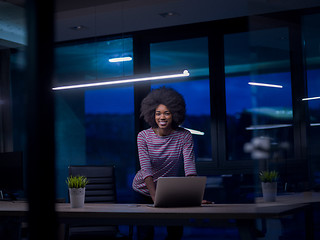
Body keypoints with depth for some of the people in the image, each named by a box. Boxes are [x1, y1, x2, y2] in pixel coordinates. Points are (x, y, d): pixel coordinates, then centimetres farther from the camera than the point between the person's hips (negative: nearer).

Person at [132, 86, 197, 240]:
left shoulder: (184, 136, -15)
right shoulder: (143, 136, -17)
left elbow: (189, 166, -25)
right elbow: (146, 169, -27)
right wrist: (155, 197, -40)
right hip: (144, 190, -1)